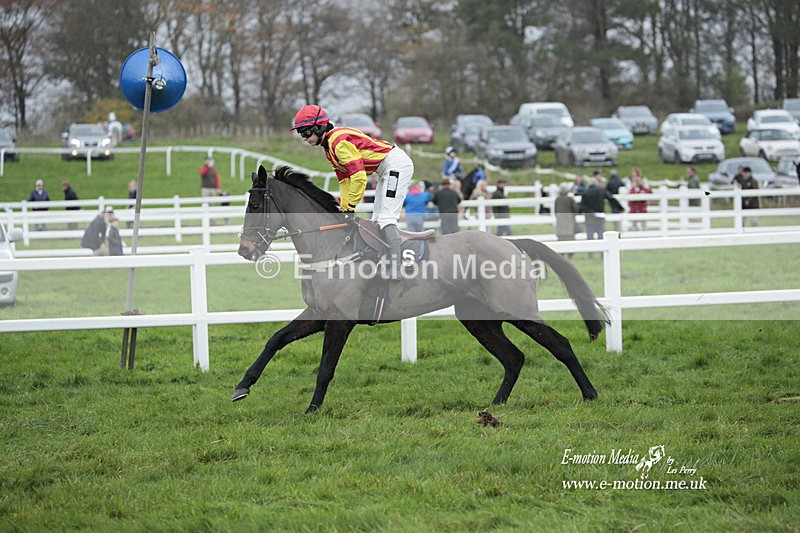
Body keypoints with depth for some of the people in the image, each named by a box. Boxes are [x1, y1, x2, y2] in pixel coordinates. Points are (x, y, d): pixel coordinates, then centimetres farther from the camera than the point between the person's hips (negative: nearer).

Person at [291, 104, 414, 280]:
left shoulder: (339, 141, -21)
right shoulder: (329, 147, 12)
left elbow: (358, 177, -26)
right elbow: (344, 180, 15)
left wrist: (350, 207, -19)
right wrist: (344, 208, 7)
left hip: (396, 164, -11)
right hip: (386, 170, 11)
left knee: (387, 218, -18)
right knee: (377, 220, 13)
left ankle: (395, 270, -26)